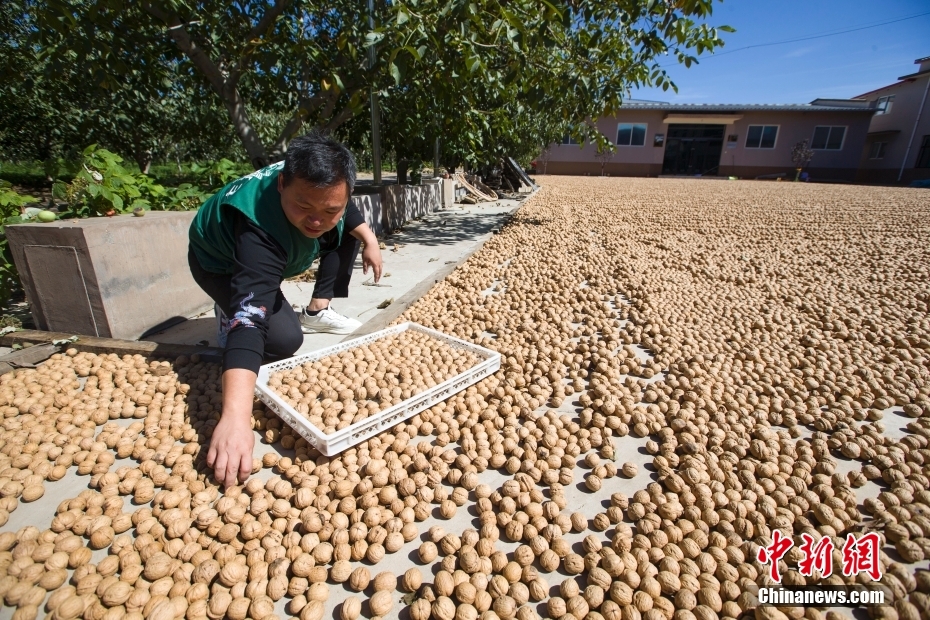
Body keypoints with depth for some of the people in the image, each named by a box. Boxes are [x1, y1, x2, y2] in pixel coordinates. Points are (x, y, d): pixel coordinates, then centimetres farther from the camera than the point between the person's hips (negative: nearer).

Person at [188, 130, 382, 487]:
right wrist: (236, 417, -64)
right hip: (219, 262, -7)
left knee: (348, 232, 2)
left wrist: (368, 238, -13)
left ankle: (317, 311, 6)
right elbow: (251, 319, -56)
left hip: (280, 245, 7)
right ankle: (228, 314, 4)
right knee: (284, 339, -27)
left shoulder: (314, 178, -27)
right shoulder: (260, 230, -46)